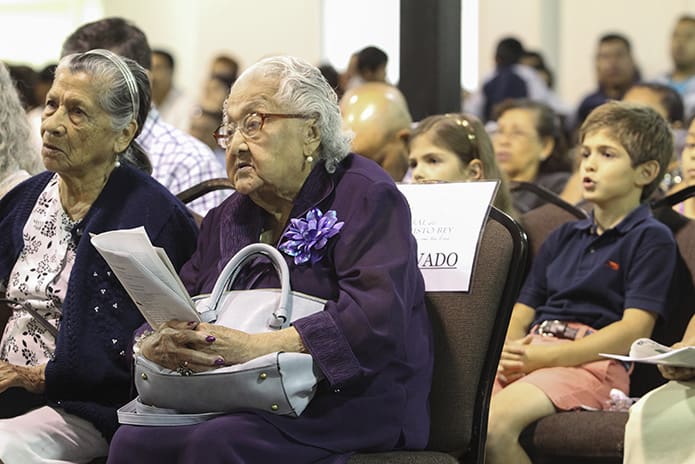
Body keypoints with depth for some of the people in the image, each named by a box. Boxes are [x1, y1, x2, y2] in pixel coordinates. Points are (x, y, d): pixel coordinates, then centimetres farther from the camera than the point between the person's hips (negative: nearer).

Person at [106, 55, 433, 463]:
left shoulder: (364, 196, -1)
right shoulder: (227, 219, 20)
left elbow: (377, 319, -18)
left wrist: (254, 347, -24)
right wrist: (159, 345, -13)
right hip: (238, 405, 6)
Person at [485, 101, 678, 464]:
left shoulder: (651, 239, 4)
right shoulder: (563, 237, 26)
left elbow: (634, 330, -7)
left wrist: (547, 357, -14)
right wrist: (507, 351, -3)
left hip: (591, 362, -6)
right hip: (529, 354, 6)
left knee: (495, 423, -34)